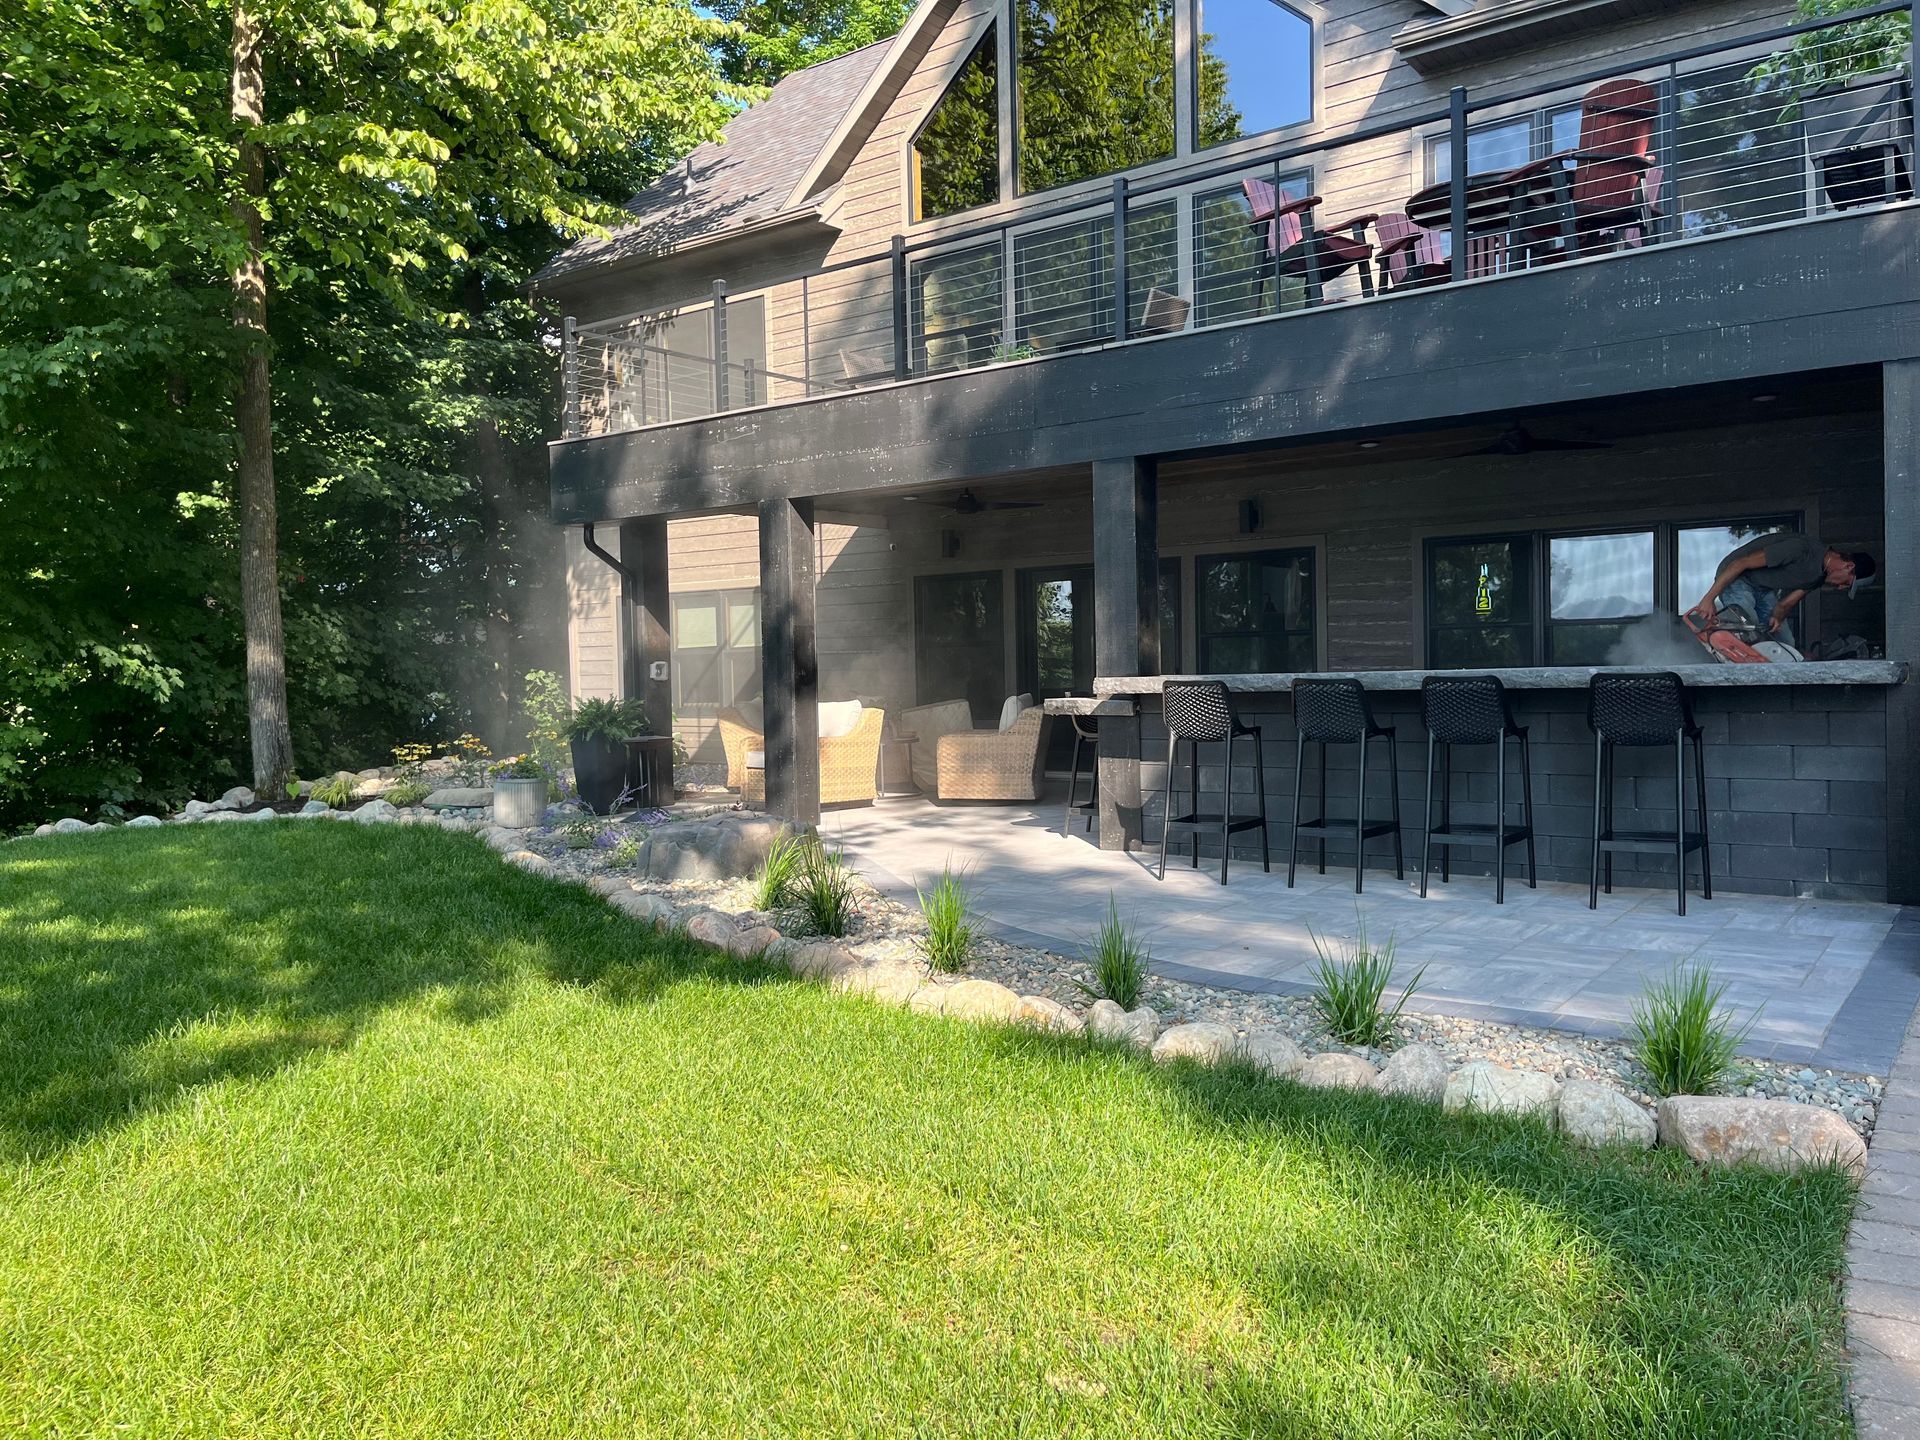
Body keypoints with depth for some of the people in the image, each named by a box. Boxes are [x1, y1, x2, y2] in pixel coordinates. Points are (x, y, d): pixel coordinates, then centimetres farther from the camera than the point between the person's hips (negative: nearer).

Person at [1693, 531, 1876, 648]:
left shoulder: (1820, 573, 0)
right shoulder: (1800, 549, -28)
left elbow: (1787, 603, 0)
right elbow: (1742, 563, -28)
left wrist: (1777, 618, -24)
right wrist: (1709, 598, -30)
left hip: (1764, 589, 9)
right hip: (1736, 580, -9)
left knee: (1786, 644, -1)